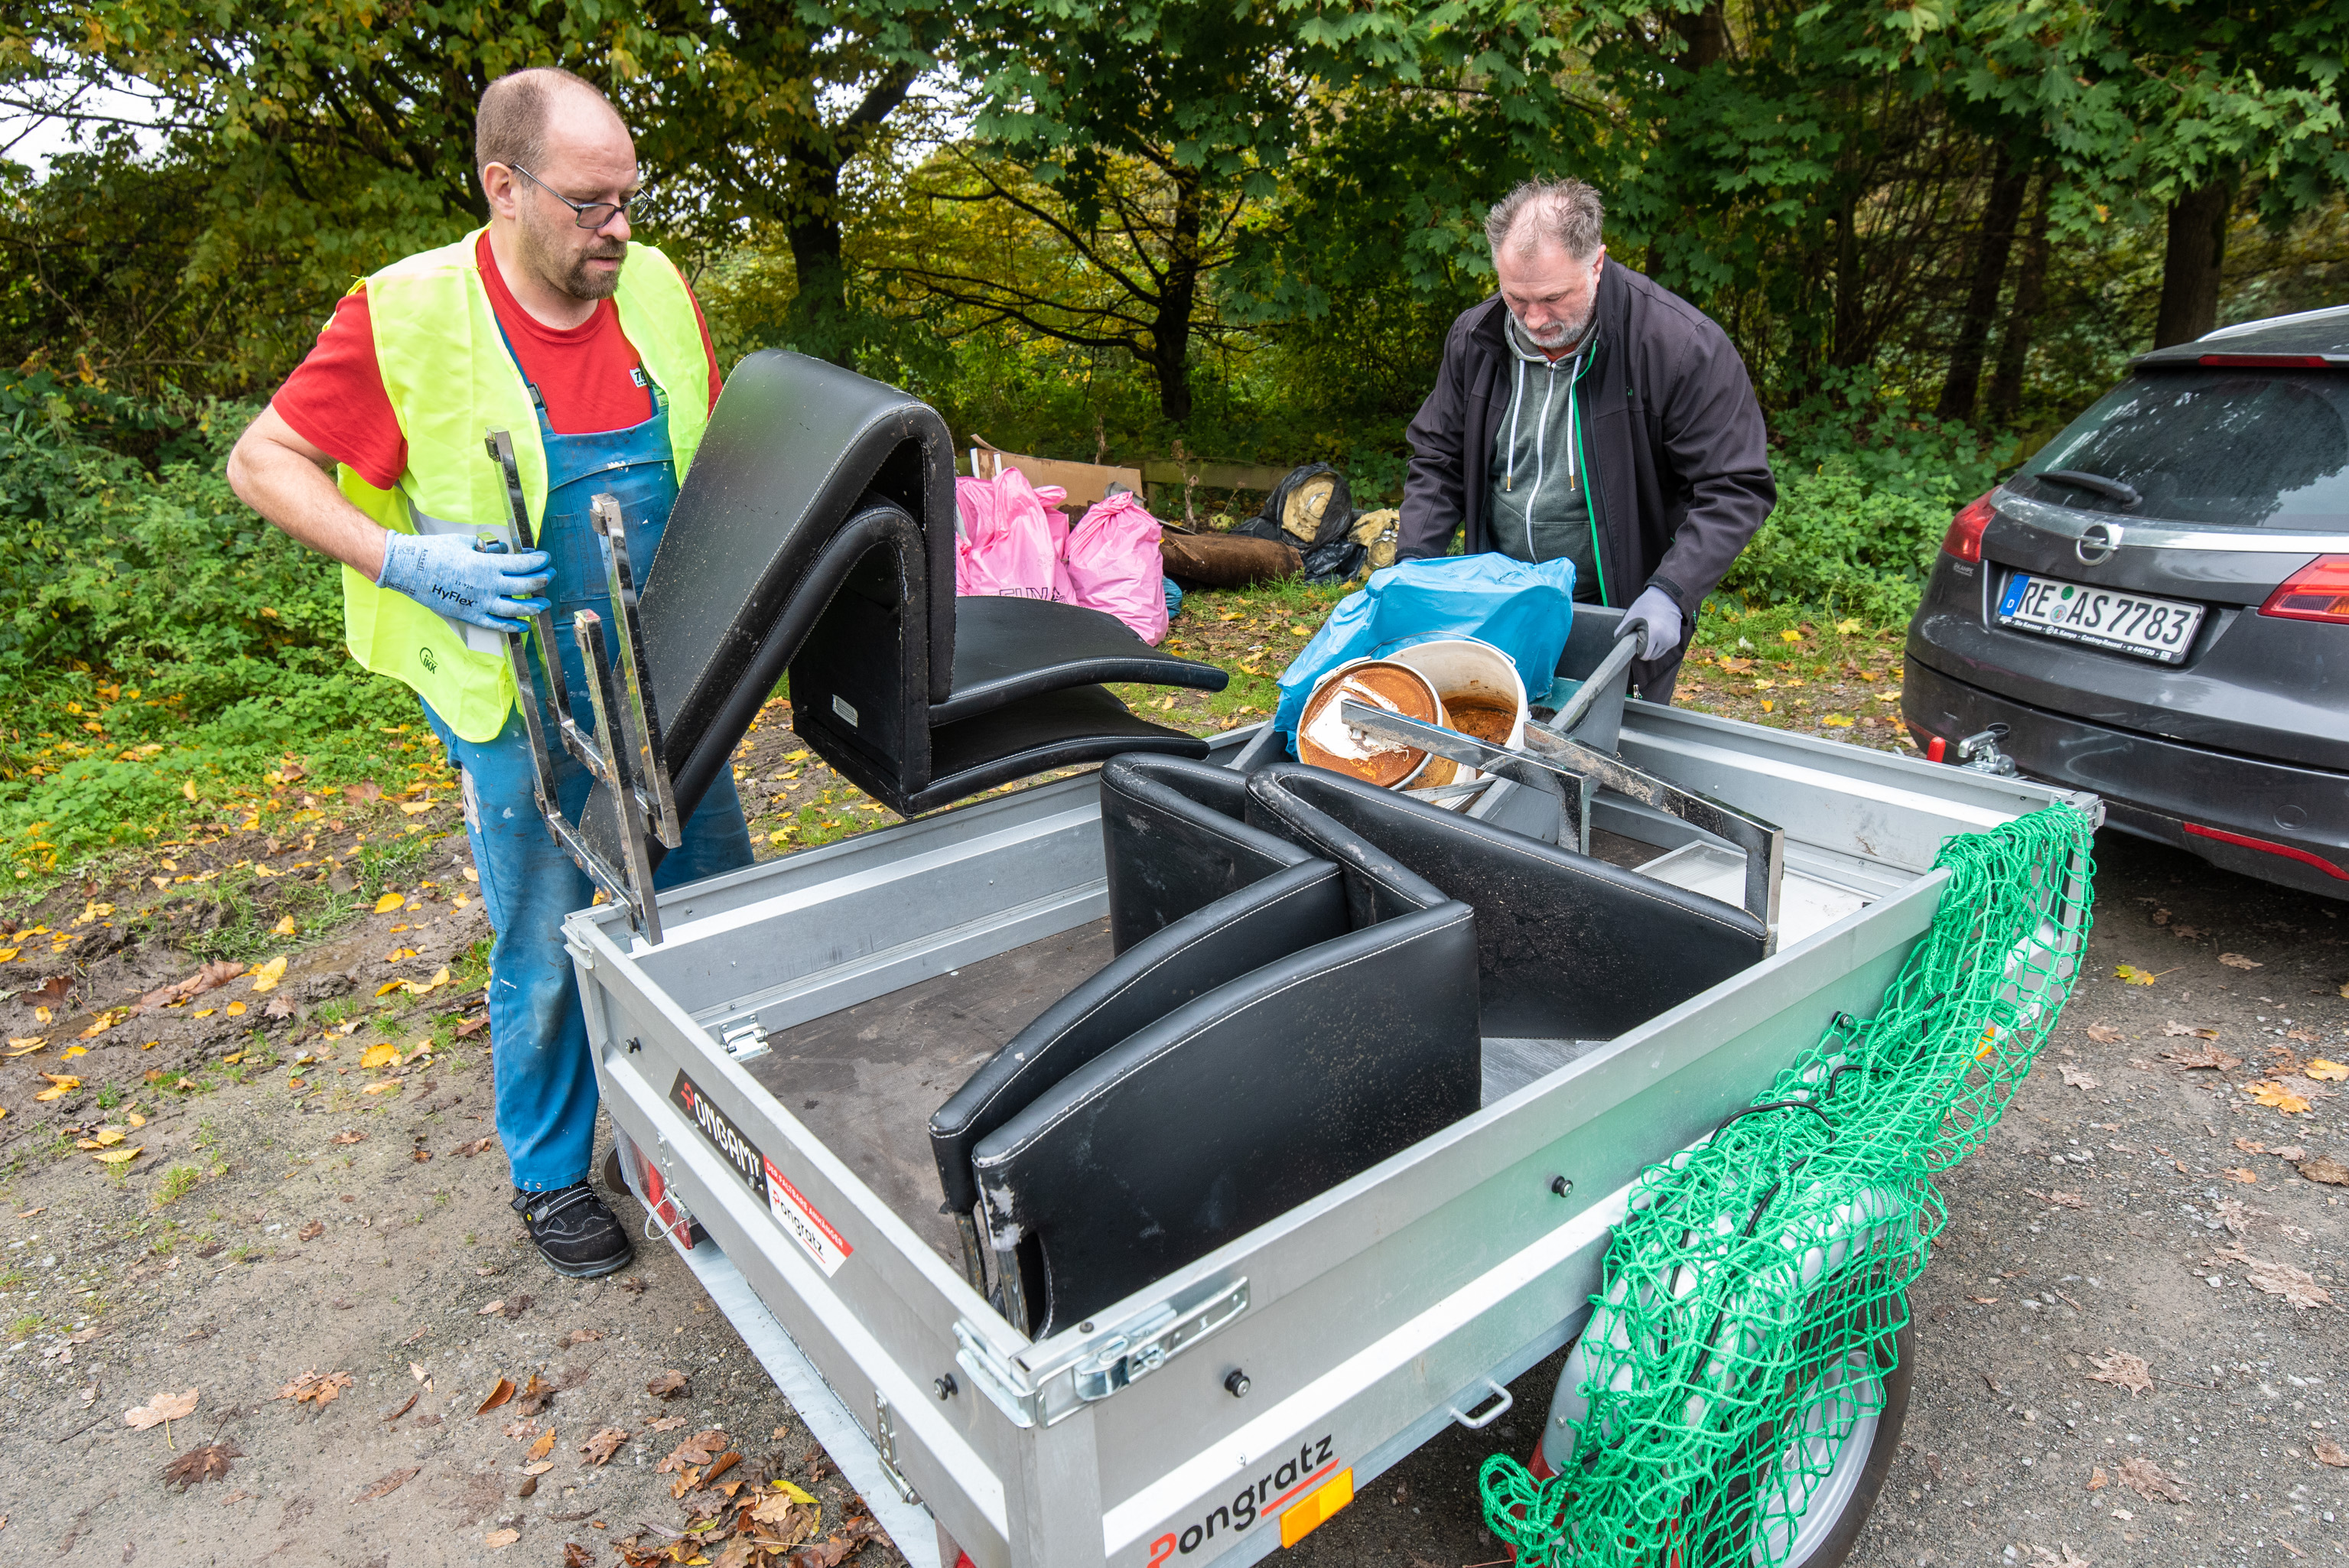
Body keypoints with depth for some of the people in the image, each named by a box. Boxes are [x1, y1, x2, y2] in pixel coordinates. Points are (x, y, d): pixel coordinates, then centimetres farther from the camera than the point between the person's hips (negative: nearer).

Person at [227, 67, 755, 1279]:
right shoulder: (404, 316, -13)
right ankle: (549, 1178, 32)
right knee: (546, 960, 9)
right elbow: (263, 463, -5)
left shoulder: (657, 291, 0)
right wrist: (408, 562, -20)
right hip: (522, 712, -4)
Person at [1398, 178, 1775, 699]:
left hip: (1623, 619, -4)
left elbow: (1736, 488, -14)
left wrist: (1671, 592, -26)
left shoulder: (1685, 347, -17)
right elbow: (1437, 460, 8)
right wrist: (1413, 560, -6)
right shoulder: (1474, 338, -3)